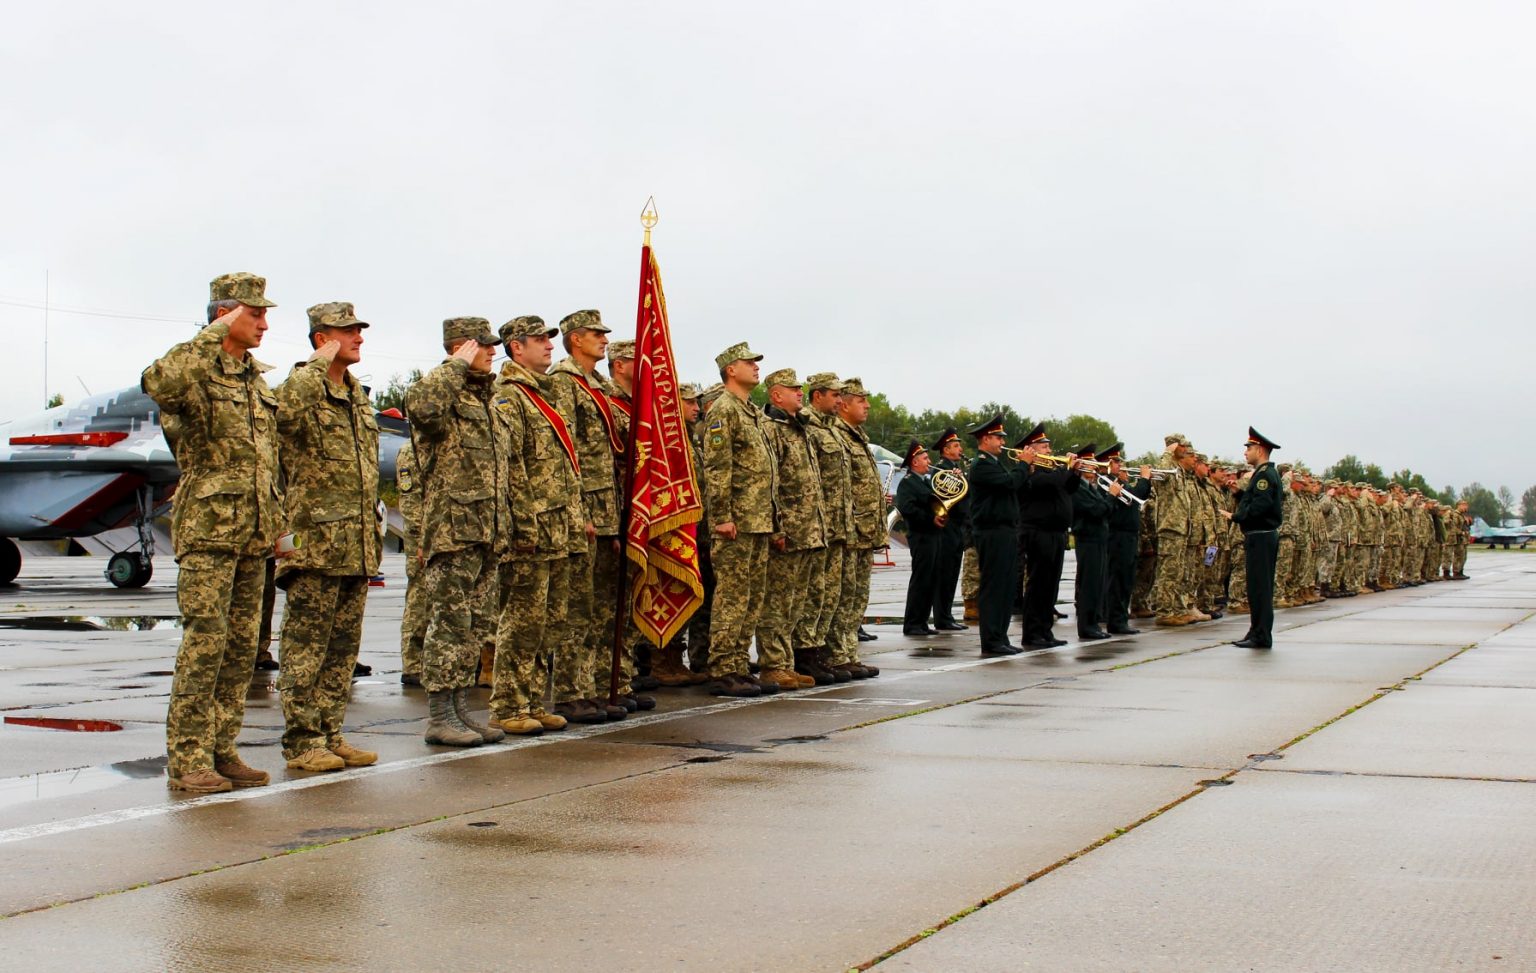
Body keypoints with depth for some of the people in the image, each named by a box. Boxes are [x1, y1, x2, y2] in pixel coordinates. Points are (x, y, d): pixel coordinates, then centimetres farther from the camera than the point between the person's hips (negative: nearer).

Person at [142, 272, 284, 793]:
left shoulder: (257, 378, 17)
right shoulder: (195, 367, -7)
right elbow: (158, 384, -33)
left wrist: (275, 517, 21)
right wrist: (212, 336, -26)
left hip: (253, 532, 8)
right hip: (208, 528, -8)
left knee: (241, 644, 8)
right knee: (205, 640, -9)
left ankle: (221, 750, 14)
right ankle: (187, 759, -4)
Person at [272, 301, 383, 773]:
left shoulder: (359, 397, 18)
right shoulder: (302, 387, -7)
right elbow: (285, 411, -34)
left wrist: (374, 531, 21)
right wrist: (319, 364, -22)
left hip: (357, 546, 8)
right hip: (315, 542, -8)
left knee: (343, 647, 11)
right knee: (306, 645, -3)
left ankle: (330, 734, 18)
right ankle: (301, 741, 1)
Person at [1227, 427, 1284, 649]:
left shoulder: (1265, 474, -14)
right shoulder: (1266, 473, 18)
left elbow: (1259, 506, -24)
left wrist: (1235, 516, -15)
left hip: (1261, 538, -10)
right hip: (1264, 537, 10)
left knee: (1259, 588, -7)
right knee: (1260, 588, 13)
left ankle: (1262, 637, -5)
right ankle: (1258, 633, 17)